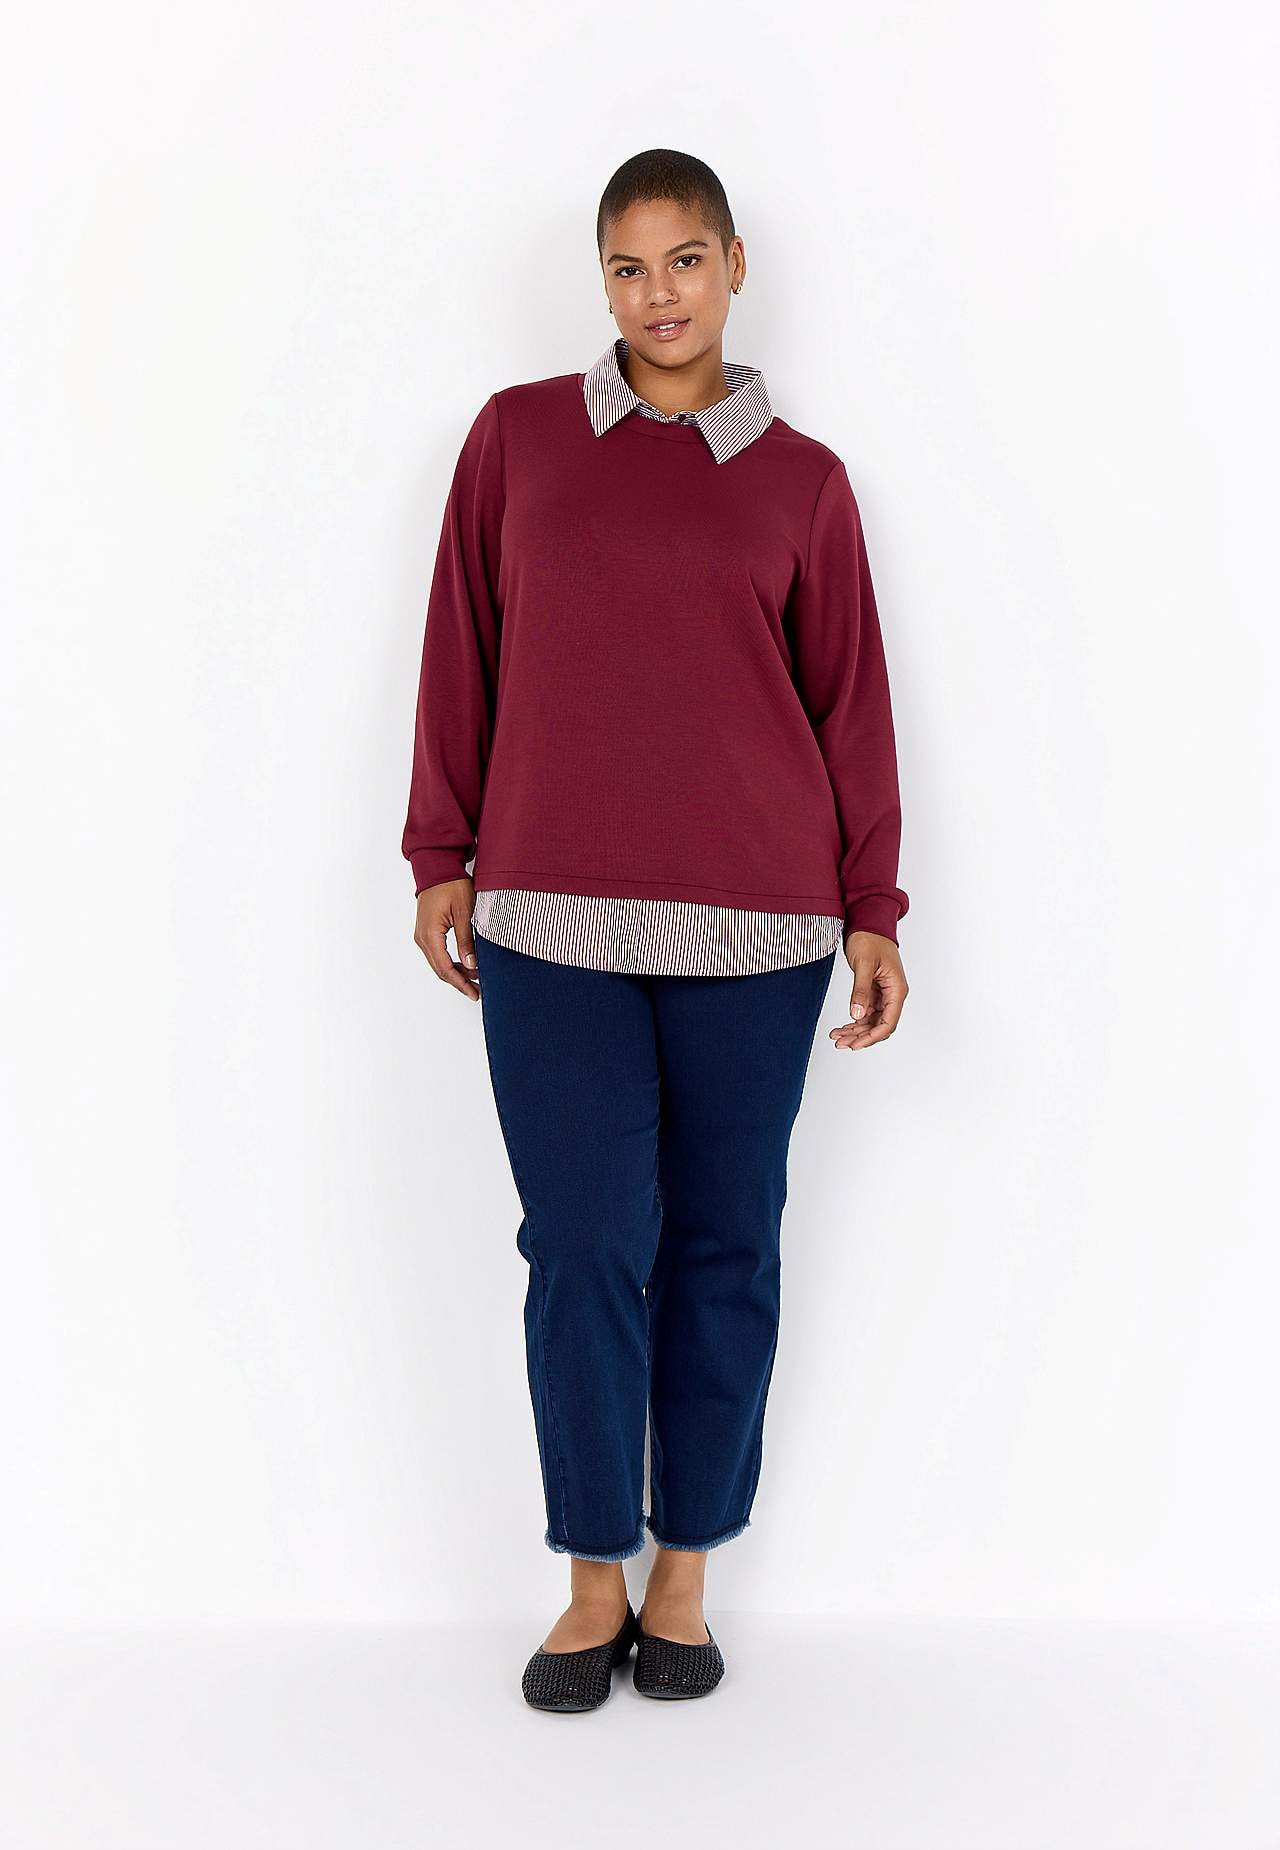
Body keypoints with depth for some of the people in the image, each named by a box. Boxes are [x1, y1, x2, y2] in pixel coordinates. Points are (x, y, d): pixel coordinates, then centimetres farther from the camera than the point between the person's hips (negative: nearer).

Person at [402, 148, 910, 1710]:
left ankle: (685, 1574, 20)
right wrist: (441, 860, 7)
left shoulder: (801, 479, 7)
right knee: (584, 1244, -1)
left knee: (723, 1242, 5)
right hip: (552, 911, 0)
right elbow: (462, 657, 10)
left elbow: (850, 699, 8)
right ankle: (594, 1582, 14)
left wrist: (872, 911, 4)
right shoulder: (518, 437, 8)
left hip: (752, 921, 0)